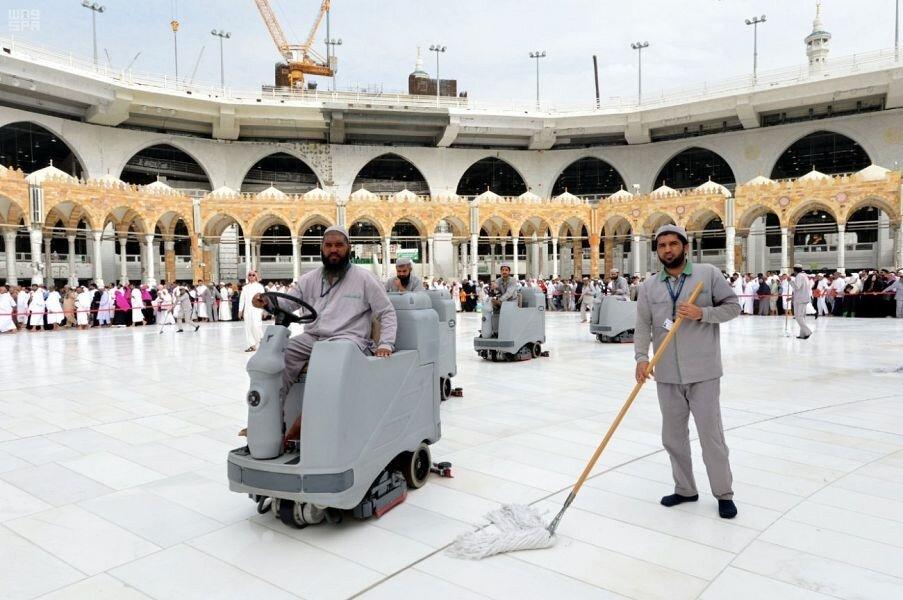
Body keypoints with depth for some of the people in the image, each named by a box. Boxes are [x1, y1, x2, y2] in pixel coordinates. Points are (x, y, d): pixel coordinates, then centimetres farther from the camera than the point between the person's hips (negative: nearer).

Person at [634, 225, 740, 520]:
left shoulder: (709, 274, -1)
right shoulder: (649, 286, 5)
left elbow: (733, 306, 1)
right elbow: (643, 326, -1)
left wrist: (702, 313, -15)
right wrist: (642, 357, -16)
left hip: (703, 372, -3)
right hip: (667, 374, 3)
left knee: (711, 434, 3)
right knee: (673, 436, 12)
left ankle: (724, 494, 21)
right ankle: (685, 489, 30)